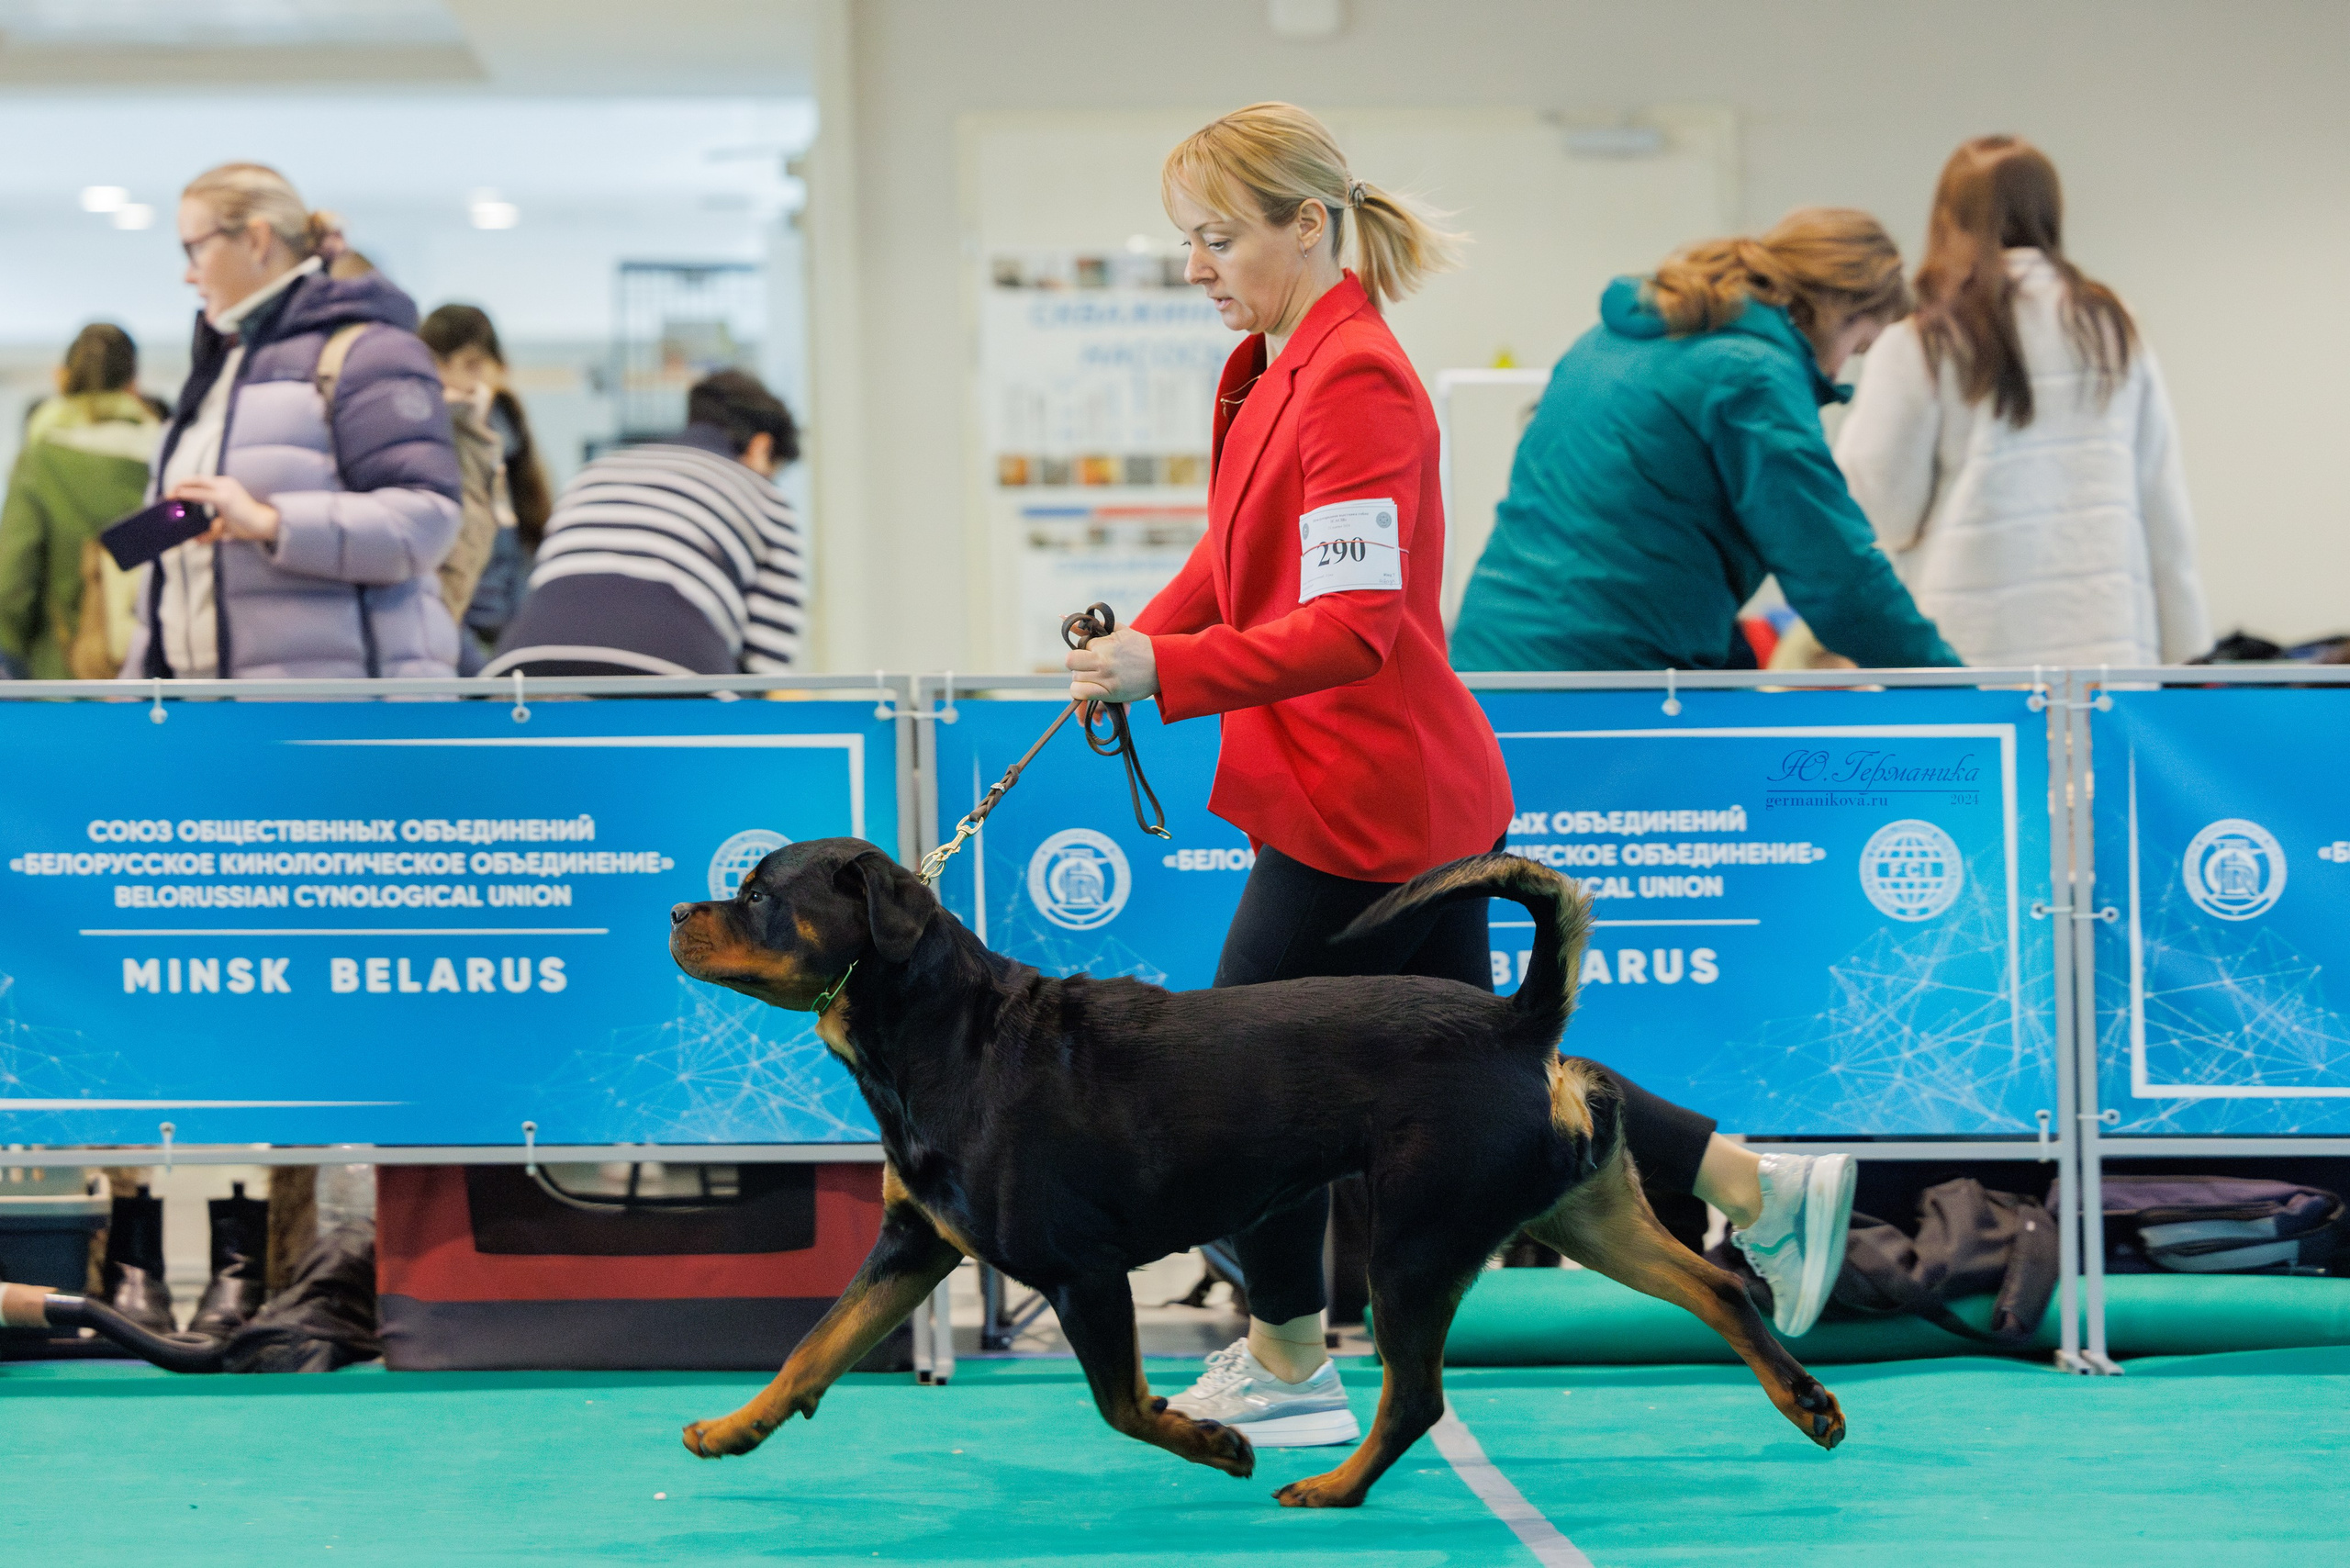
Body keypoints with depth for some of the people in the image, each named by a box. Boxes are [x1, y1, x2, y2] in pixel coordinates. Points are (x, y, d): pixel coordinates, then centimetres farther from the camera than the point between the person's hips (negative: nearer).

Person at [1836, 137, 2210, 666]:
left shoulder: (1919, 347, -4)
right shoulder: (2112, 329, 10)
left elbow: (1877, 508, -2)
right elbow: (2162, 499, 11)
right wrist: (2178, 643, 17)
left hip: (1973, 655, -4)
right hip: (2108, 648, 4)